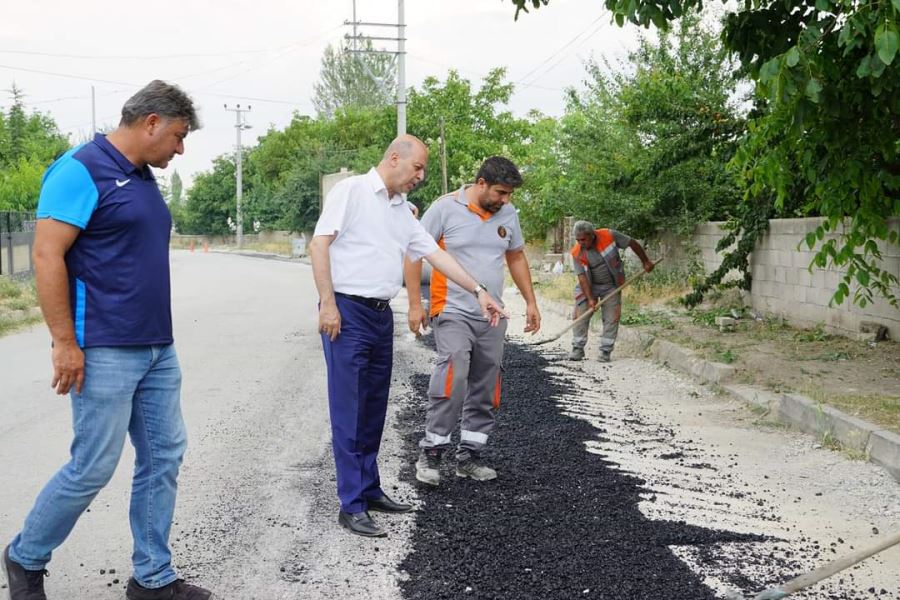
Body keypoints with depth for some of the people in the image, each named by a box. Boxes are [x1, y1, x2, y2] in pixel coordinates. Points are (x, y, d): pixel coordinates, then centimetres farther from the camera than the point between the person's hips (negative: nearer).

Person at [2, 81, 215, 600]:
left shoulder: (144, 179, 15)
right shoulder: (82, 169, -11)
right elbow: (47, 256, -16)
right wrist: (64, 342, -19)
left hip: (158, 348, 9)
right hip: (106, 352, -9)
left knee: (164, 456, 9)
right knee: (93, 468, -2)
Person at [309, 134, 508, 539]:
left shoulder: (403, 211, 17)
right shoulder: (352, 191, -6)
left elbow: (435, 253, 17)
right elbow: (319, 244, -11)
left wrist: (479, 291, 13)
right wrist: (327, 303, -17)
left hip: (381, 315, 8)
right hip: (347, 312, -8)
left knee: (374, 410, 13)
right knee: (349, 412, -5)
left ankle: (369, 490, 24)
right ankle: (351, 505, -1)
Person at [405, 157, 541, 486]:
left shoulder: (508, 214, 6)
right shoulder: (445, 208, -9)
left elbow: (516, 257, 18)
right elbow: (414, 254, -6)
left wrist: (530, 301, 13)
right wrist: (415, 304, -10)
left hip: (492, 317, 6)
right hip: (453, 313, -6)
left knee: (485, 390, 8)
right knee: (453, 376, -22)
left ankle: (470, 455, 20)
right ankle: (431, 452, -10)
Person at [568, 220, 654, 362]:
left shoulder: (609, 235, -20)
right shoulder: (577, 253, -18)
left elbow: (632, 243, -7)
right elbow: (582, 276, -20)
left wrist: (646, 262, 1)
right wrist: (590, 299, -28)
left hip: (612, 286, 0)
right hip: (590, 286, 1)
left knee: (611, 318, -4)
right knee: (580, 315, -9)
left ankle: (605, 351, 2)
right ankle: (578, 348, 1)